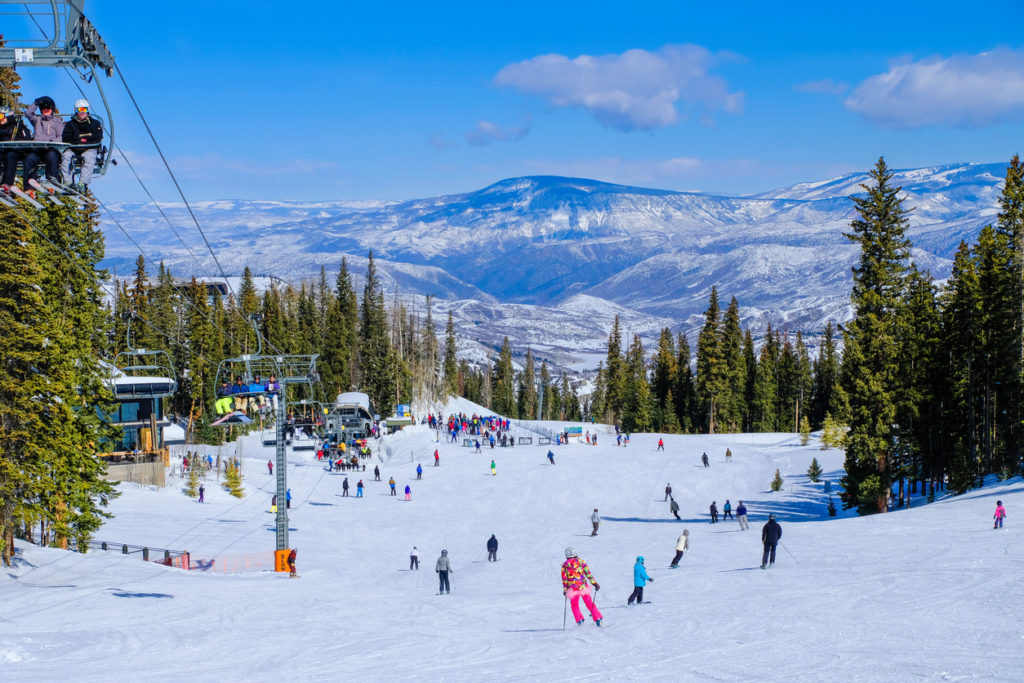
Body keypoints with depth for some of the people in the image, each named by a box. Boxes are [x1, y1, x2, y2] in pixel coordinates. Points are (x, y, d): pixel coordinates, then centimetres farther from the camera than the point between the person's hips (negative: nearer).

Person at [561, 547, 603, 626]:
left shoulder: (564, 565, 3)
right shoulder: (581, 562, 5)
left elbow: (564, 578, 1)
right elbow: (588, 573, 0)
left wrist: (565, 589, 7)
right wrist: (594, 583, 2)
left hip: (573, 588, -1)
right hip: (583, 586, 1)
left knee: (575, 605, 16)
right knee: (590, 604, 10)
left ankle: (579, 620, 0)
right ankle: (598, 618, 2)